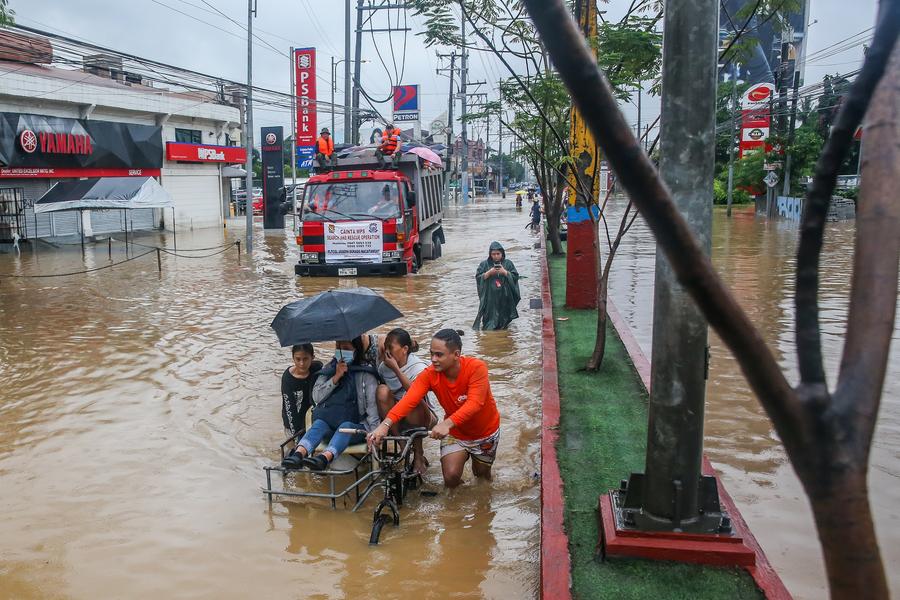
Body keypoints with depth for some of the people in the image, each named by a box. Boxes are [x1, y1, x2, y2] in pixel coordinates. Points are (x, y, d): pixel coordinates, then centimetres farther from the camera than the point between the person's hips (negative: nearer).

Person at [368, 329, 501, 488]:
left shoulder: (477, 368, -31)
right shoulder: (430, 375, -23)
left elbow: (474, 403, -42)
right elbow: (409, 400, -35)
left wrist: (447, 423, -56)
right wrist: (386, 424, -51)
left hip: (485, 431, -1)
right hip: (455, 432, 1)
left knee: (482, 474, 14)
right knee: (451, 477, -14)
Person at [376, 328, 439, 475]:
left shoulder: (420, 367, -18)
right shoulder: (383, 366, -3)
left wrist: (396, 369, -34)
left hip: (423, 418, -4)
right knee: (382, 390, -23)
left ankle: (418, 455, -15)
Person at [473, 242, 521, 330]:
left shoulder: (508, 263, 4)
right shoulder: (484, 264, 2)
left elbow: (515, 277, 0)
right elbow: (478, 277, -2)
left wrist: (505, 272, -13)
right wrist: (489, 273, -14)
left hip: (504, 297, 1)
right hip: (489, 297, -1)